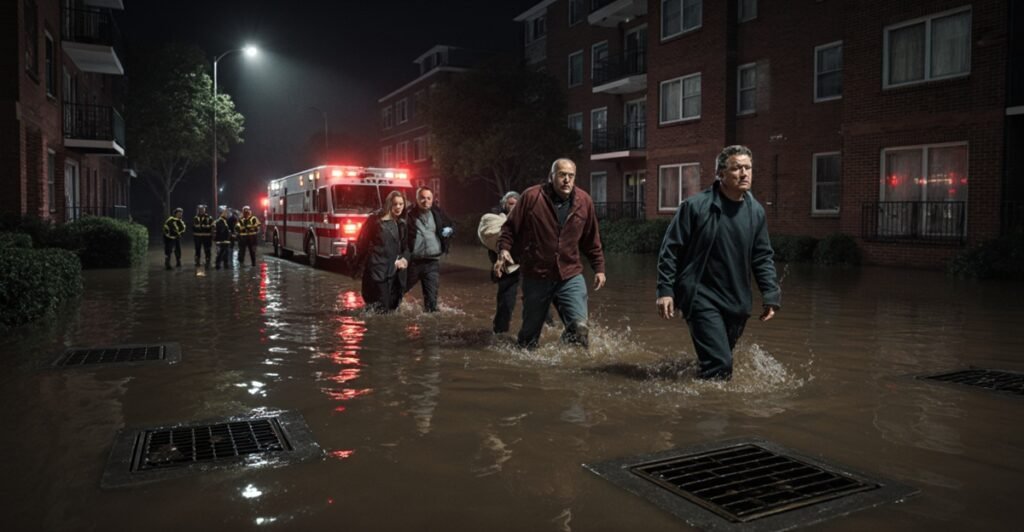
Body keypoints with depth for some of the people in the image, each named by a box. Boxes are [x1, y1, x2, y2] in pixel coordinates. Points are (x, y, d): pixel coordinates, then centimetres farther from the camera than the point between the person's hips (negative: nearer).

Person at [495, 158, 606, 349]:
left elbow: (592, 240, 10)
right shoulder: (531, 196, -7)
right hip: (535, 276, -1)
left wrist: (599, 268, 11)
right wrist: (504, 250, -15)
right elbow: (510, 227, -1)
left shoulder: (584, 201, 1)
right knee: (530, 331, 12)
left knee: (579, 327, -14)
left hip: (571, 276, 2)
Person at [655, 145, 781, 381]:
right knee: (719, 364, -15)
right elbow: (670, 249, -8)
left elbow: (763, 257, 13)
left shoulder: (756, 211, 6)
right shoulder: (696, 206, -11)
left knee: (718, 359, 16)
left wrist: (771, 295, 6)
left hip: (737, 302, 6)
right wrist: (665, 290, -12)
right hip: (701, 297, -6)